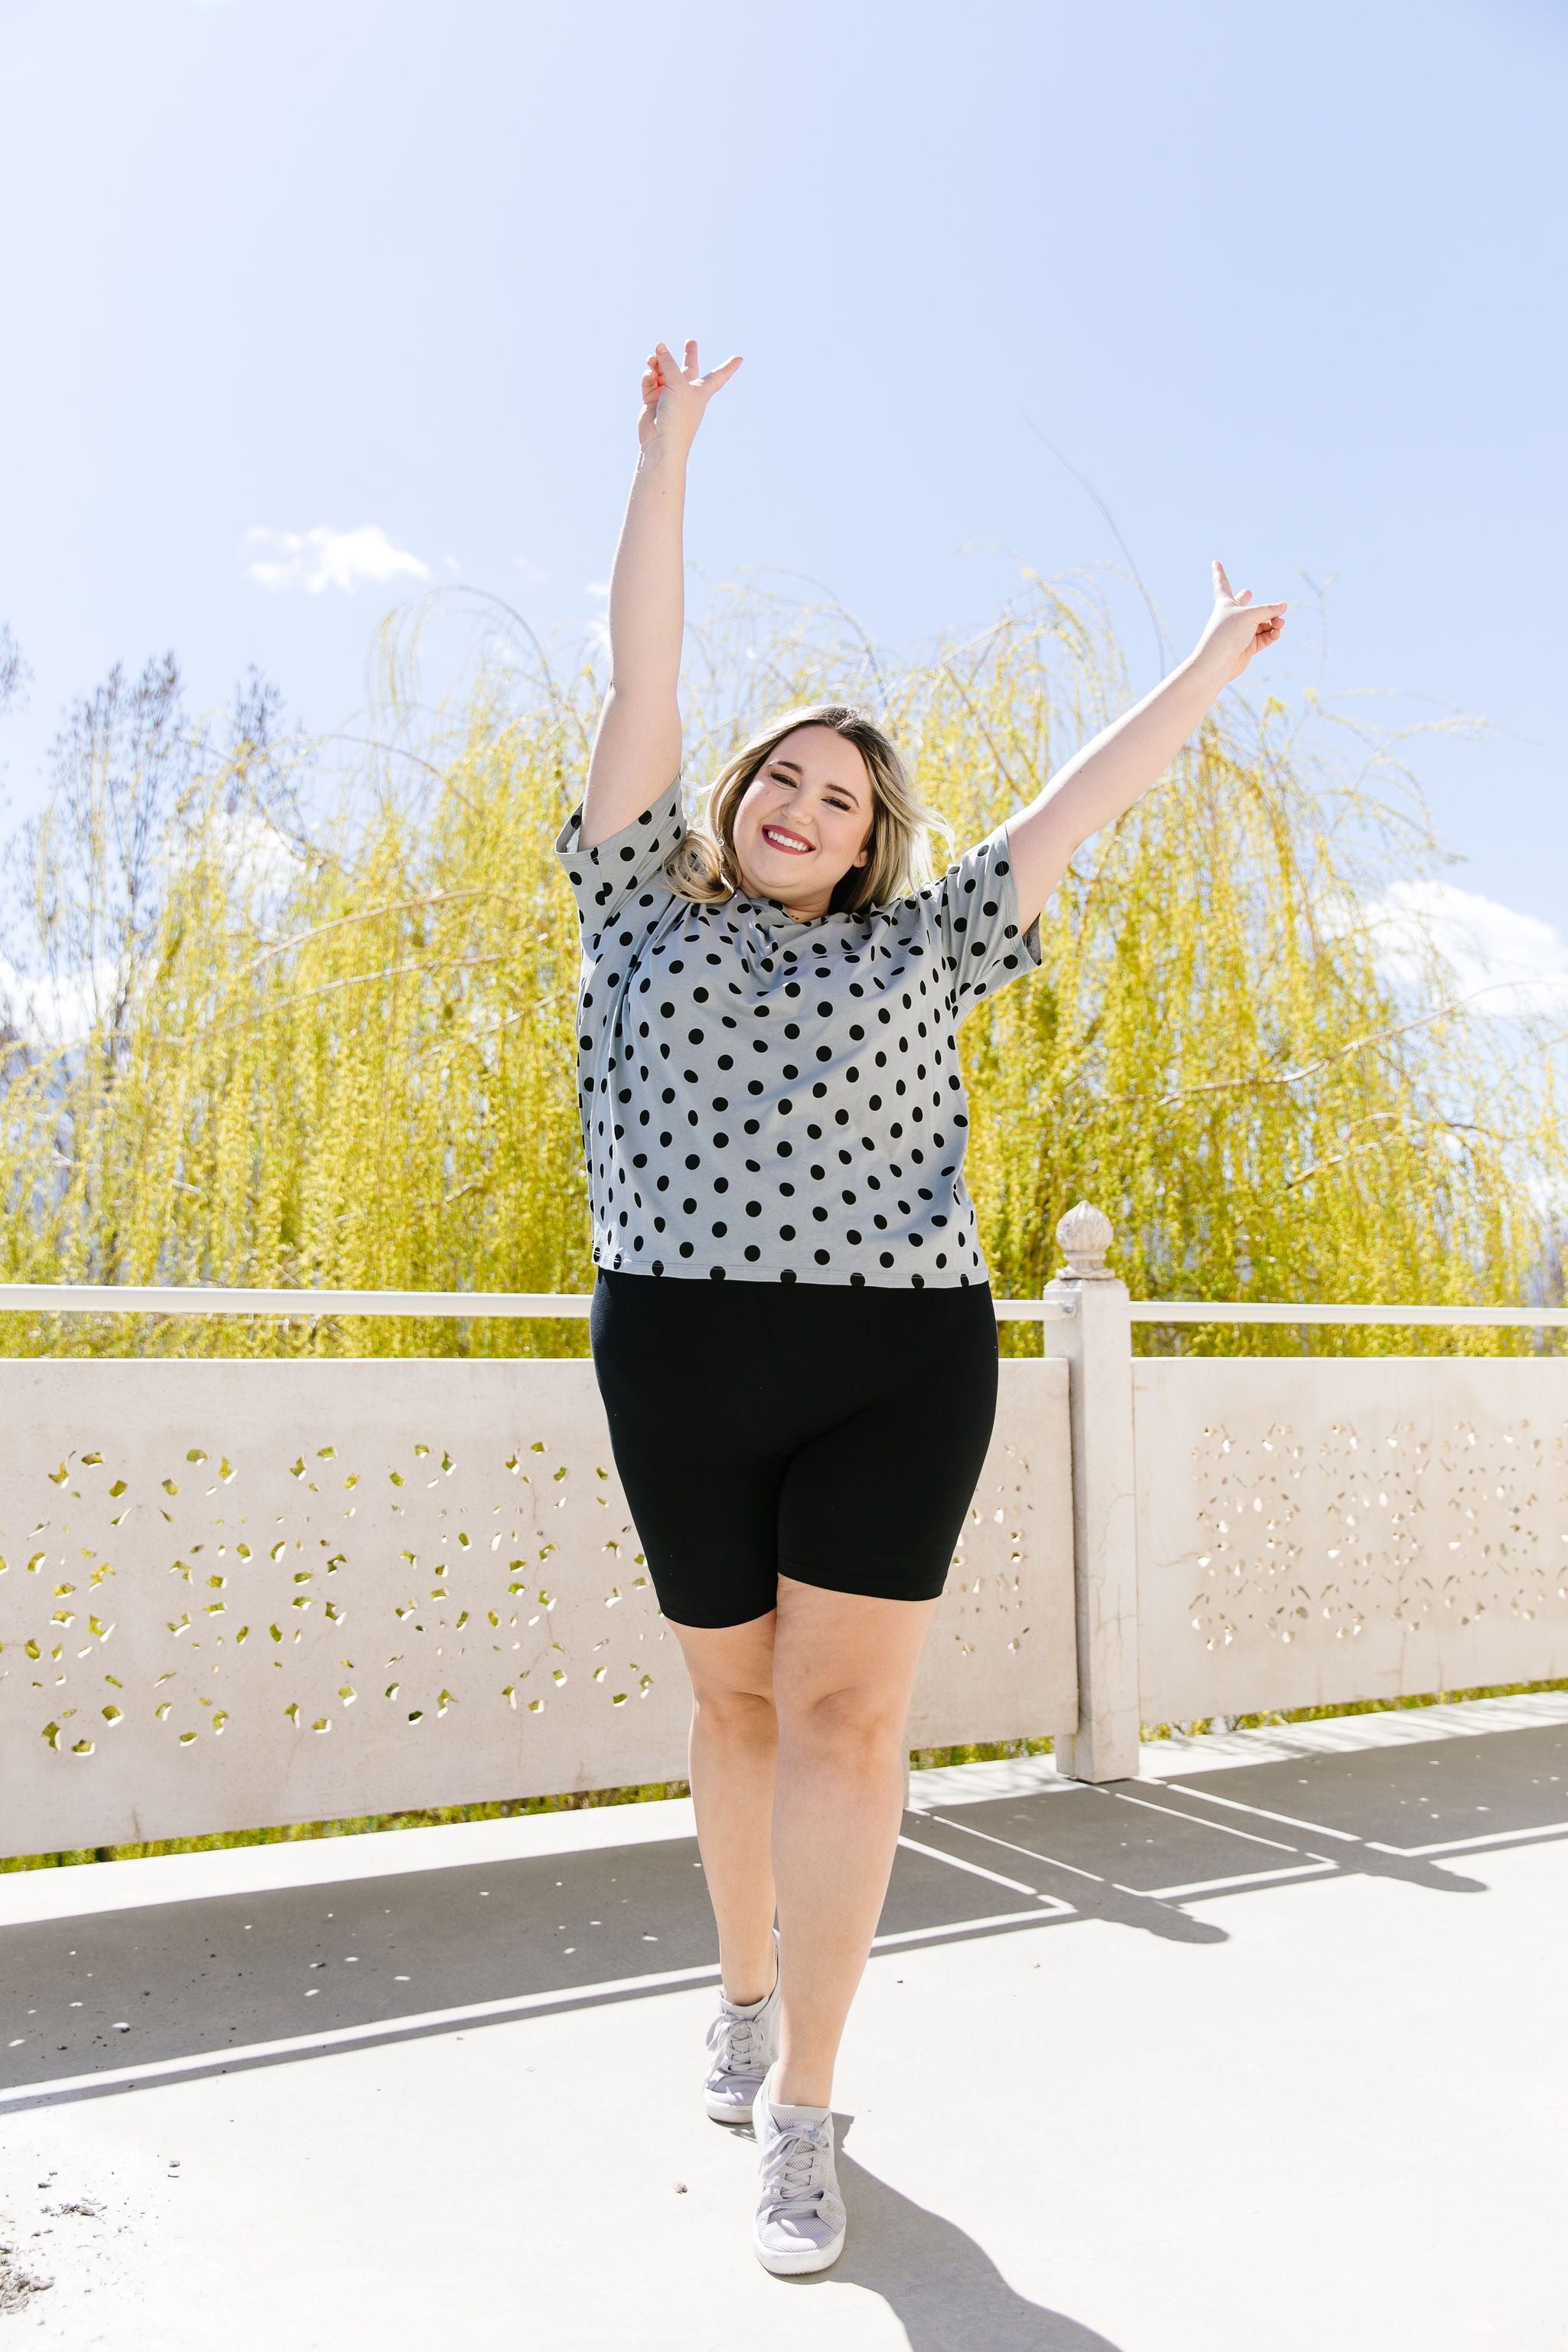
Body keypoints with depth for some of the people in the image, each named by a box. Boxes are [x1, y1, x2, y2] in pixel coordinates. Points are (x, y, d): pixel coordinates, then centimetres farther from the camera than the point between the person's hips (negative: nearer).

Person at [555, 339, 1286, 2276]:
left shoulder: (918, 948, 14)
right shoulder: (647, 913, 13)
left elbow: (1072, 810, 17)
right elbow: (640, 694, 10)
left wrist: (1215, 669, 22)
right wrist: (665, 455, 10)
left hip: (901, 1359, 0)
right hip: (681, 1354, 1)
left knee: (846, 1707, -4)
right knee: (736, 1695, 12)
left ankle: (800, 2107, 5)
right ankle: (747, 1992, 34)